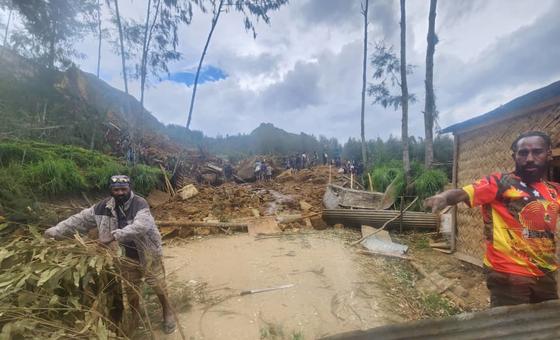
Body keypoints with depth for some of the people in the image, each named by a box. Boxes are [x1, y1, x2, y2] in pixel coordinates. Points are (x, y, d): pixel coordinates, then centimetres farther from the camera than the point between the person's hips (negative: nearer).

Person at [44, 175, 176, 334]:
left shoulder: (139, 204, -25)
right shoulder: (104, 206, -7)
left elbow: (141, 225, -41)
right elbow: (81, 219, 3)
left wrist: (114, 235, -45)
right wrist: (56, 231, 3)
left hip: (148, 255, -5)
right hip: (128, 257, 5)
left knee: (158, 286, 9)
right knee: (130, 290, 20)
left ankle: (167, 313, 34)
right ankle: (135, 317, 45)